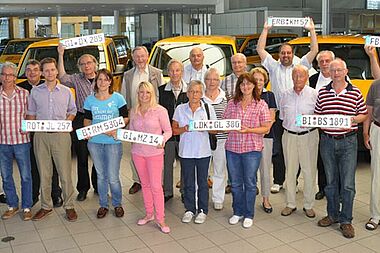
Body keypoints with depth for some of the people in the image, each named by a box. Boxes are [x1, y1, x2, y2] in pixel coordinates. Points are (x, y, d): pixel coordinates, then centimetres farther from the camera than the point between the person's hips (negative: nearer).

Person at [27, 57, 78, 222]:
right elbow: (31, 113, 13)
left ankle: (69, 206, 12)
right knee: (44, 173, 9)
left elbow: (72, 111, 14)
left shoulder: (66, 91, 5)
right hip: (41, 136, 2)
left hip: (61, 135, -1)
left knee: (65, 173, 0)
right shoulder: (35, 91, 7)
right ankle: (46, 206, 21)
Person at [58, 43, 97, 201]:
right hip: (80, 121, 0)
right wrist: (60, 55, -15)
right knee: (82, 156, 6)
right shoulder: (77, 79, 4)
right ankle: (83, 188, 19)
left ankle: (98, 186, 24)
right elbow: (62, 77, -15)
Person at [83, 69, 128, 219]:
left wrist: (115, 129, -16)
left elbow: (125, 118, 0)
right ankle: (103, 205, 27)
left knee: (113, 177, -2)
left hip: (113, 142, -3)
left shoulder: (118, 98, -1)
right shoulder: (90, 100, 6)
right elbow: (87, 120, 12)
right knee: (101, 176, 12)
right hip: (95, 142, 3)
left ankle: (117, 204, 21)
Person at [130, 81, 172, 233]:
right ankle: (149, 214, 28)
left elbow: (168, 131, -5)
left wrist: (163, 140, -24)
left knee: (156, 186, -4)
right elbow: (130, 131, 13)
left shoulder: (160, 111, -8)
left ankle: (160, 219, 7)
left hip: (155, 152, -4)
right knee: (145, 184, 14)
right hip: (138, 152, 4)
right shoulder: (134, 112, 6)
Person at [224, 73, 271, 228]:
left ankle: (249, 215, 20)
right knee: (235, 182, 11)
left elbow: (266, 128, -4)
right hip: (232, 148, 3)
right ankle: (237, 212, 28)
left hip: (252, 148, -3)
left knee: (250, 183, 5)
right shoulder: (232, 103, 7)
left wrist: (248, 130, -17)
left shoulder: (261, 104, -1)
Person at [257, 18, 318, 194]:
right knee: (277, 150, 3)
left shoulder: (300, 66, 12)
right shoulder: (273, 66, 12)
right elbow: (260, 49, 10)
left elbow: (314, 50, 7)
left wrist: (312, 30, 7)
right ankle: (278, 181, 12)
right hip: (278, 115, 0)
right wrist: (266, 30, 11)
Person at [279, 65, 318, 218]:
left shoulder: (314, 94, -3)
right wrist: (289, 125, 7)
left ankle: (308, 205, 16)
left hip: (308, 136, -3)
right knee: (290, 171, 8)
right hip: (289, 136, 3)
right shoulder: (286, 95, 7)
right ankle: (290, 204, 19)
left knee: (309, 171, 3)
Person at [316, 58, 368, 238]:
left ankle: (346, 221, 12)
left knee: (347, 184, -1)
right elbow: (317, 114, 12)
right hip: (327, 141, 2)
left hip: (348, 143, -2)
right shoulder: (322, 92, 6)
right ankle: (332, 215, 28)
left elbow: (364, 114, 5)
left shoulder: (355, 92, 0)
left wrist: (353, 119, -14)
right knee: (331, 181, 13)